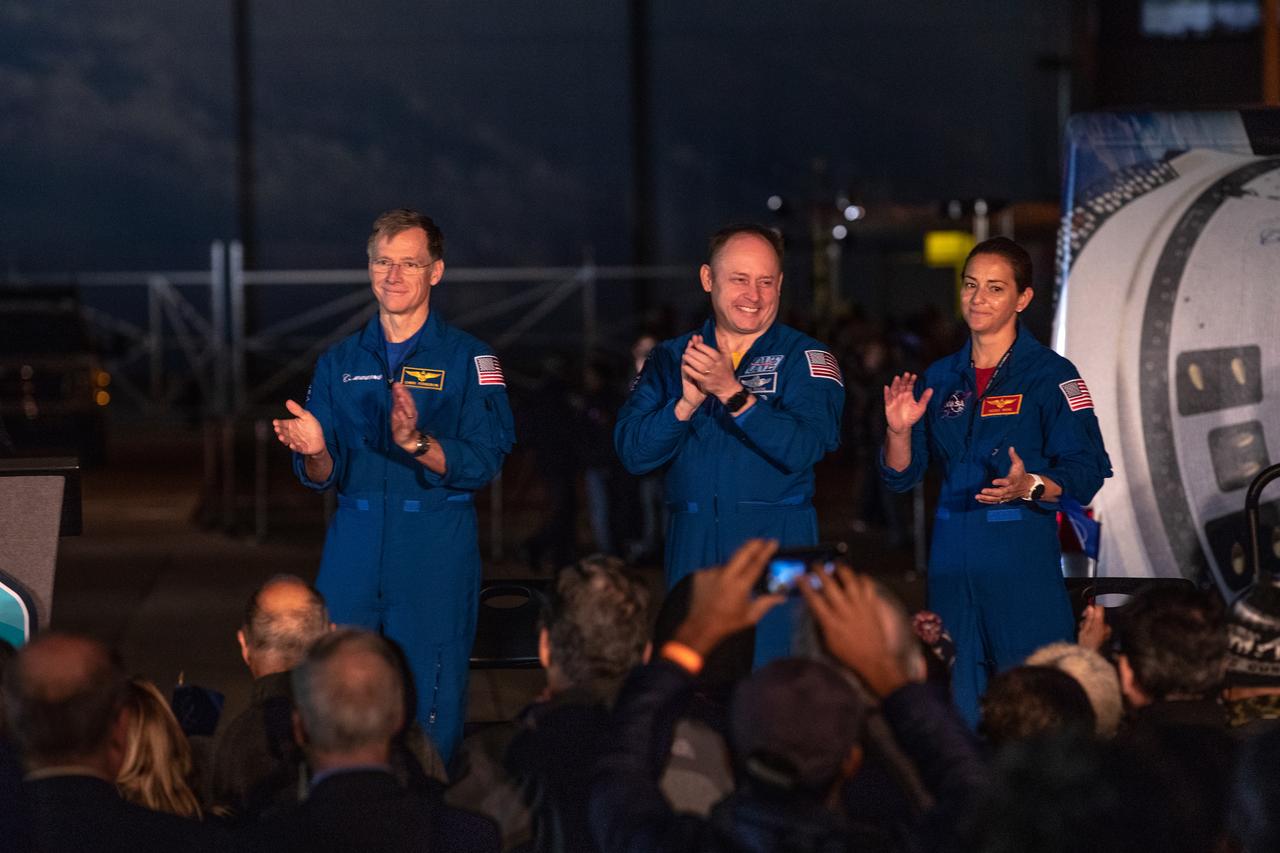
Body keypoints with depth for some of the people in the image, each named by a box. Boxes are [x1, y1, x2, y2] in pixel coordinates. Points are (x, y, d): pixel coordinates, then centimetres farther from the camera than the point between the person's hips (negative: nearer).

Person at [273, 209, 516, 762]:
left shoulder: (468, 359, 2)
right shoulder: (340, 363, 13)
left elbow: (484, 461, -9)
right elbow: (324, 477, 11)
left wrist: (417, 444, -25)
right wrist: (315, 453, -12)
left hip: (436, 554, -3)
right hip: (354, 550, 3)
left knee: (430, 708, -4)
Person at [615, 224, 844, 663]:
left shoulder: (806, 358, 2)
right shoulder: (670, 359, 11)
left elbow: (803, 448, -14)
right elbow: (632, 451, 0)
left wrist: (731, 392, -22)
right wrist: (687, 402, -15)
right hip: (692, 548, 3)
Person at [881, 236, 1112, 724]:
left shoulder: (1050, 375, -3)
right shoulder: (940, 378, 13)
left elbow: (1087, 472, -9)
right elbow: (901, 477, 12)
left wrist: (1030, 486, -26)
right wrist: (899, 430, -6)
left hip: (1023, 555, -5)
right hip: (952, 552, 5)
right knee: (957, 698, 6)